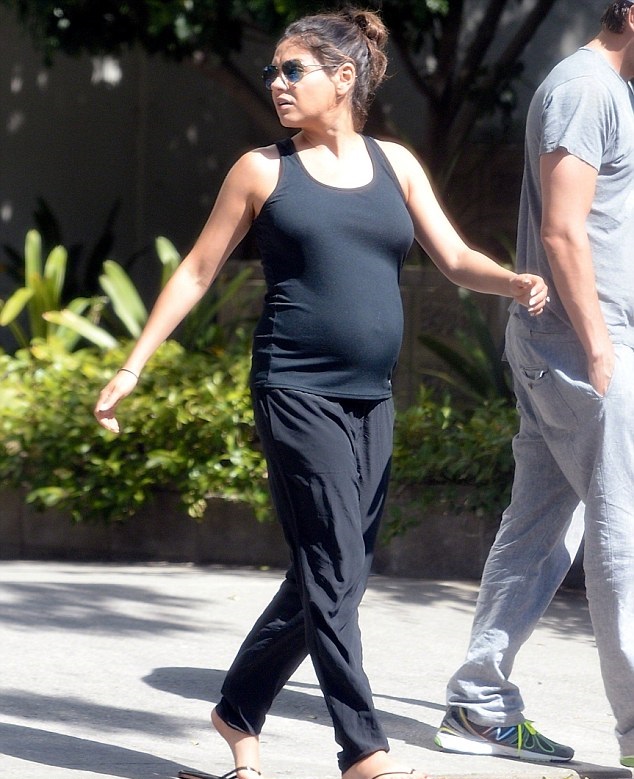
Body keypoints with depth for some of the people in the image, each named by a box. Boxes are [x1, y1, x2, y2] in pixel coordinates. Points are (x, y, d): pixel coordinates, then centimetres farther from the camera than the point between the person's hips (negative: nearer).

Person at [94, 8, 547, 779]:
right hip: (298, 392, -5)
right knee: (333, 576, -10)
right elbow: (197, 272, 6)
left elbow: (455, 259, 5)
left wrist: (512, 282, -17)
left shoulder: (394, 164, 10)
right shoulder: (263, 170, 1)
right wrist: (132, 368, 2)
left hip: (371, 398, 5)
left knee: (329, 577, 9)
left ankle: (239, 713, 26)